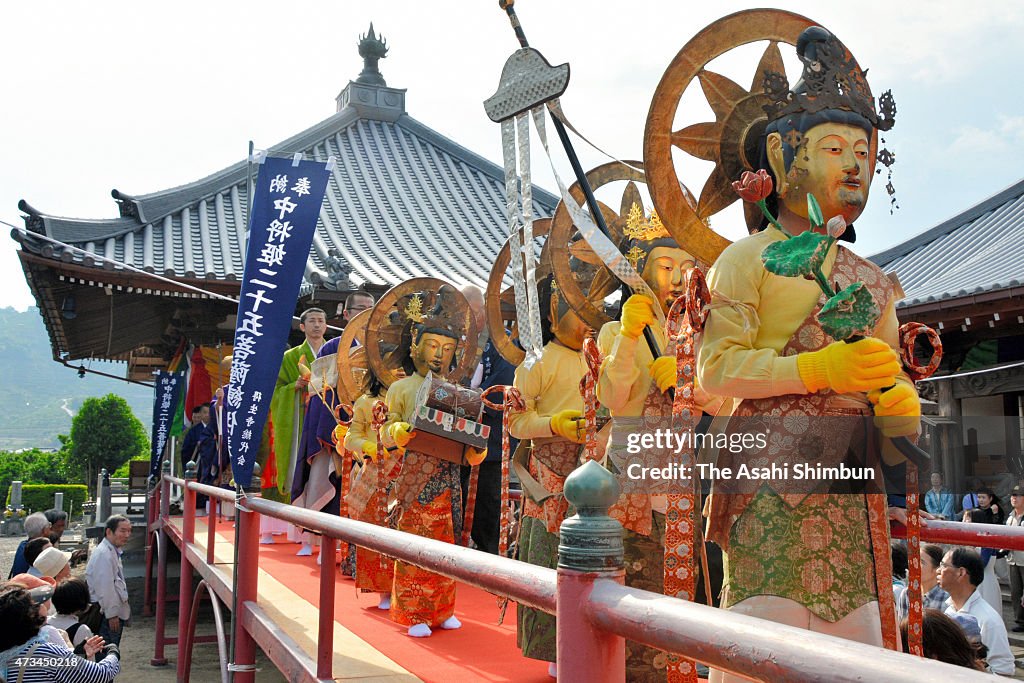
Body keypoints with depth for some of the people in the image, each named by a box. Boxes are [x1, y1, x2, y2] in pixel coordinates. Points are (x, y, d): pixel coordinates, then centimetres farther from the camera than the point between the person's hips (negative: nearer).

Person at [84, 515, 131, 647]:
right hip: (107, 616, -10)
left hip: (115, 612, 10)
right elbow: (104, 588, -23)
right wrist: (112, 614, -20)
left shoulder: (113, 551, 13)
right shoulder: (103, 554, -20)